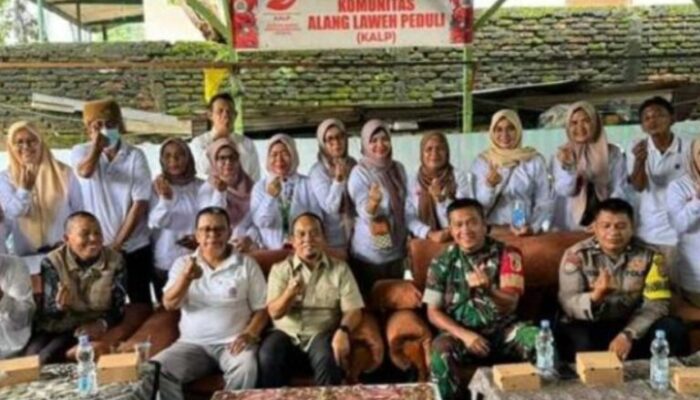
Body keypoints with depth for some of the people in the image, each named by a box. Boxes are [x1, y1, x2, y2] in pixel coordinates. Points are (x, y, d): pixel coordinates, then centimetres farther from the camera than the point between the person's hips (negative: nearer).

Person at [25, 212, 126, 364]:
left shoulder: (115, 261, -7)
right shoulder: (52, 263, -8)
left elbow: (118, 306, -8)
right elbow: (46, 311, -9)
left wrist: (102, 324, -30)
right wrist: (59, 306, -34)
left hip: (91, 327, -2)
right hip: (55, 326, 2)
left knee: (46, 358, -23)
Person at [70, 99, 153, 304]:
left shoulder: (135, 155, -4)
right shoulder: (81, 152, 1)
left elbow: (140, 204, -9)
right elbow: (85, 172, -25)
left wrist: (116, 244, -12)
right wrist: (97, 144, -13)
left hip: (134, 247, -1)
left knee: (141, 304, 8)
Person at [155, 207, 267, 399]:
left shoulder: (247, 264, 4)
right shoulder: (183, 263, 9)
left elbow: (261, 308, 3)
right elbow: (169, 304, -4)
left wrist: (250, 334, -17)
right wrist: (185, 278, -23)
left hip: (232, 342, -2)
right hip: (192, 343, 2)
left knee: (246, 369, -34)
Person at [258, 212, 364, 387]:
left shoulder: (340, 268, 6)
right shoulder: (280, 269, 8)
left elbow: (353, 310, -1)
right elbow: (274, 312, -2)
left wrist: (343, 331, -23)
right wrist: (290, 293, -23)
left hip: (322, 333, 0)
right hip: (287, 334, 1)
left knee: (328, 359, -33)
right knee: (267, 358, -29)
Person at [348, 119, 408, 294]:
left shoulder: (398, 168, 4)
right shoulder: (359, 172, -12)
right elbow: (364, 211, -23)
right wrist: (373, 203, -45)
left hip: (396, 250, 5)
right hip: (369, 254, -5)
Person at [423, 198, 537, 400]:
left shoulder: (506, 254, -2)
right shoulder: (442, 262, 1)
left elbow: (510, 305, -10)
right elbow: (433, 312, 0)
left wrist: (488, 288, -33)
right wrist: (464, 335, -16)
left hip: (503, 328, 1)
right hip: (461, 331, 0)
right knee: (441, 352, -33)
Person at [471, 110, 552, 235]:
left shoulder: (535, 160, 4)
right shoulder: (482, 161, 6)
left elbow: (545, 202, 3)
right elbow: (479, 206, 3)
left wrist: (533, 227, -13)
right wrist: (489, 186, -15)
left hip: (525, 232, 0)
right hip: (492, 231, 1)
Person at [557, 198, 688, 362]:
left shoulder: (650, 256, -2)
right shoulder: (576, 255, -6)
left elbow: (656, 304, -10)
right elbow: (568, 303, -15)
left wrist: (628, 334, -26)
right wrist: (595, 297, -38)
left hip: (631, 325, 3)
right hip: (590, 326, -2)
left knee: (674, 331, -23)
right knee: (579, 342, -35)